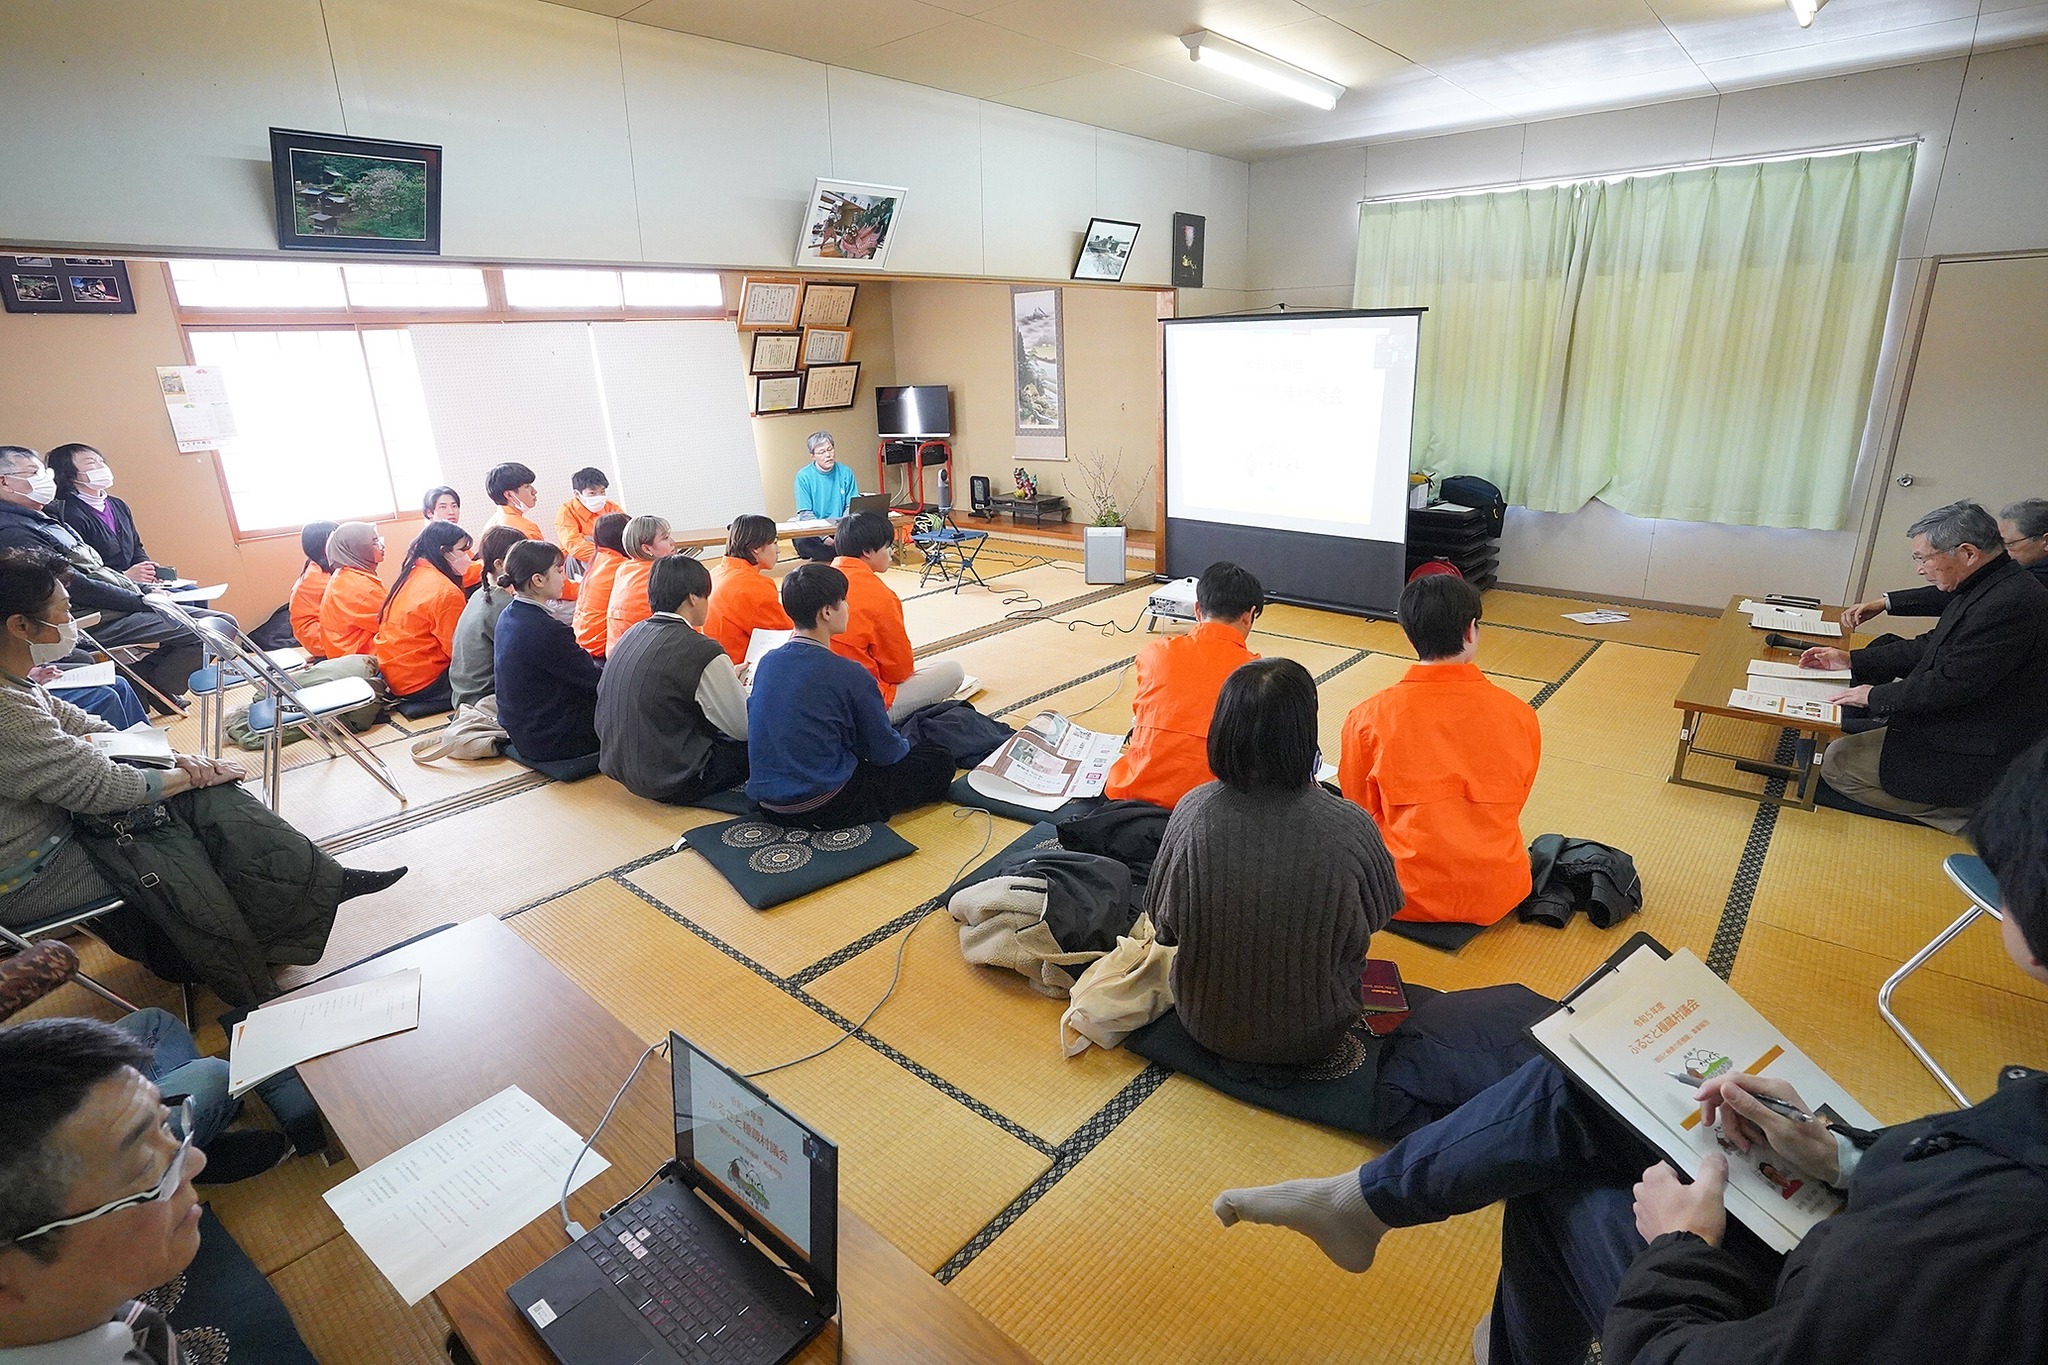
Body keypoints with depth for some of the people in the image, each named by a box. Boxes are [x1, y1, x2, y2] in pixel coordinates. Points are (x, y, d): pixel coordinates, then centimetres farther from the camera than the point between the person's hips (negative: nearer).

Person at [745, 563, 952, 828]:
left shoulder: (767, 662, 1)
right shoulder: (849, 675, -19)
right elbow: (884, 751, -8)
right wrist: (905, 746, 17)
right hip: (822, 809, -7)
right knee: (939, 761, 2)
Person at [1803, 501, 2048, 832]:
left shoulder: (2011, 603, -27)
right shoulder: (1985, 587, 5)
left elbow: (1952, 684, -27)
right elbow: (1930, 647, 13)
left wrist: (1877, 695, -13)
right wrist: (1850, 659, 9)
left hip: (1976, 755, -10)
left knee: (1838, 762, -11)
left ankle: (1969, 818, -2)